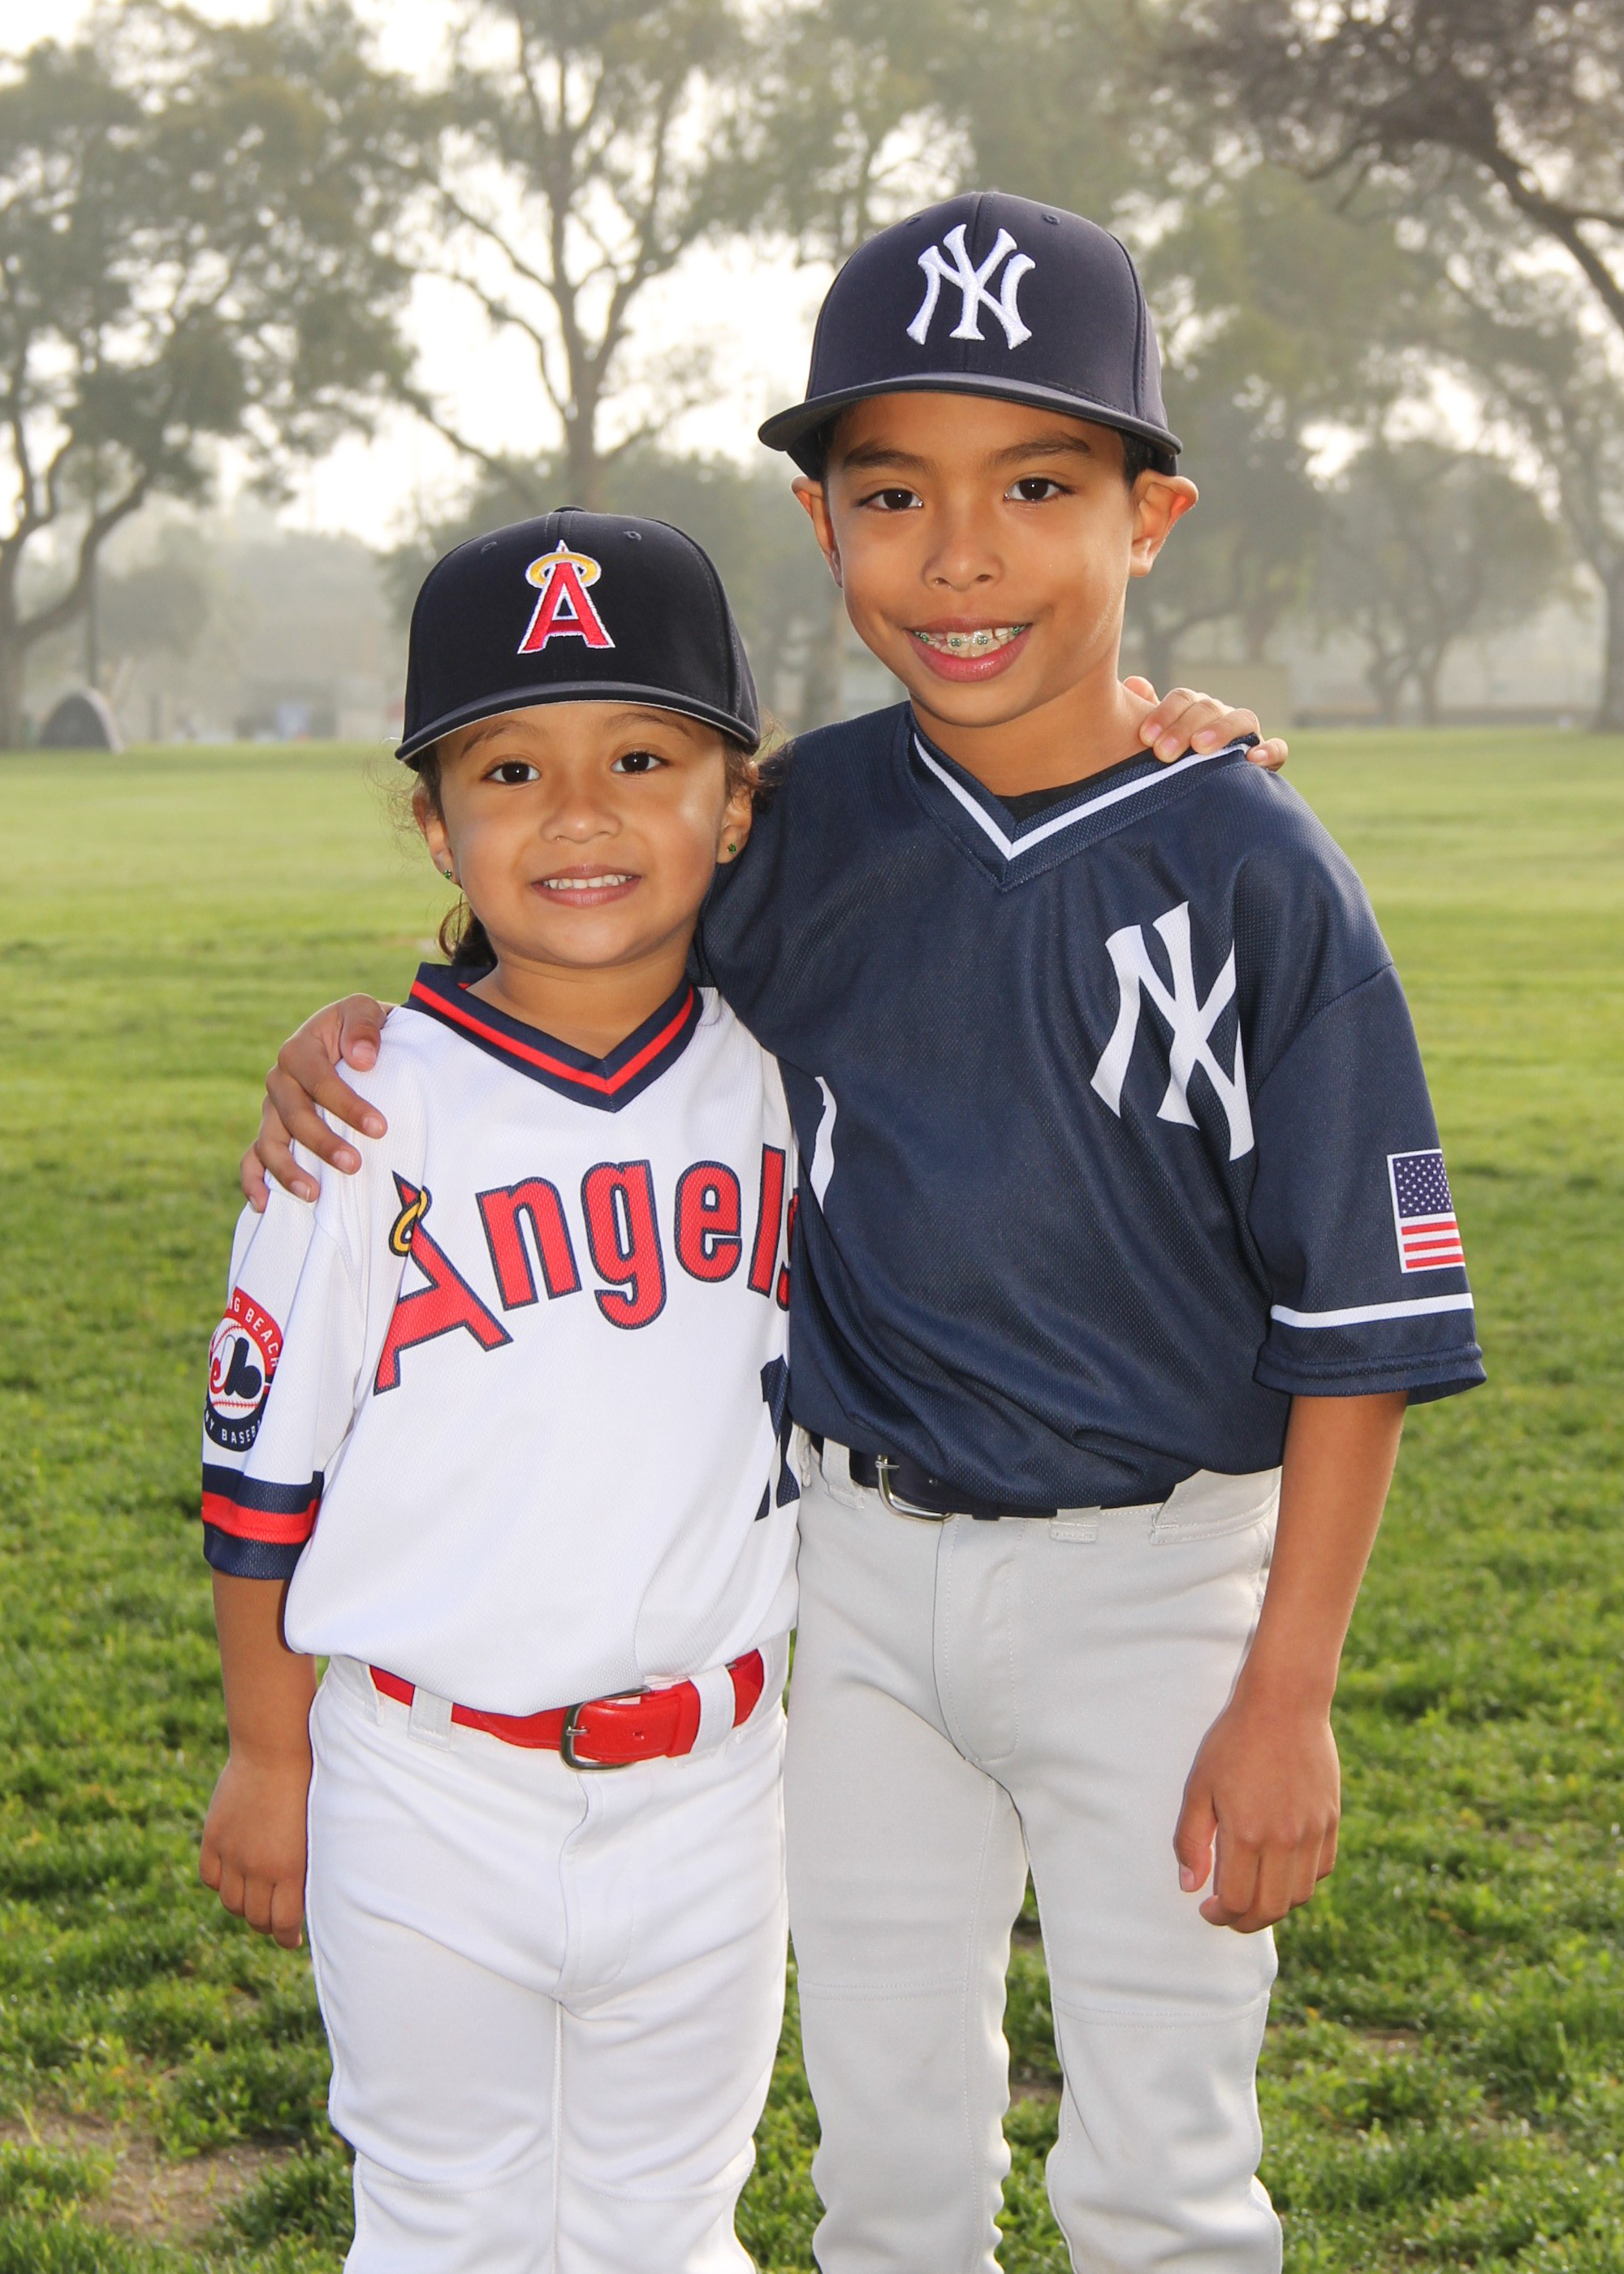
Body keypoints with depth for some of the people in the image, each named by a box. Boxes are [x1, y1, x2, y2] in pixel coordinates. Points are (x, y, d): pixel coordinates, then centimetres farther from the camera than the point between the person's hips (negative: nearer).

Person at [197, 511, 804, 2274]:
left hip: (710, 1786, 2)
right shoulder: (370, 1111, -10)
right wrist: (267, 1757, 2)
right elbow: (260, 1461, -2)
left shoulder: (788, 1071, -3)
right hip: (433, 1794, -2)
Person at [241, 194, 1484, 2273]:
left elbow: (1359, 1323, -12)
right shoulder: (810, 825, -3)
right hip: (857, 1559, 4)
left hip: (1148, 1578, -4)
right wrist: (358, 1032, -6)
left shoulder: (1250, 871, -15)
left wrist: (1288, 1691, -13)